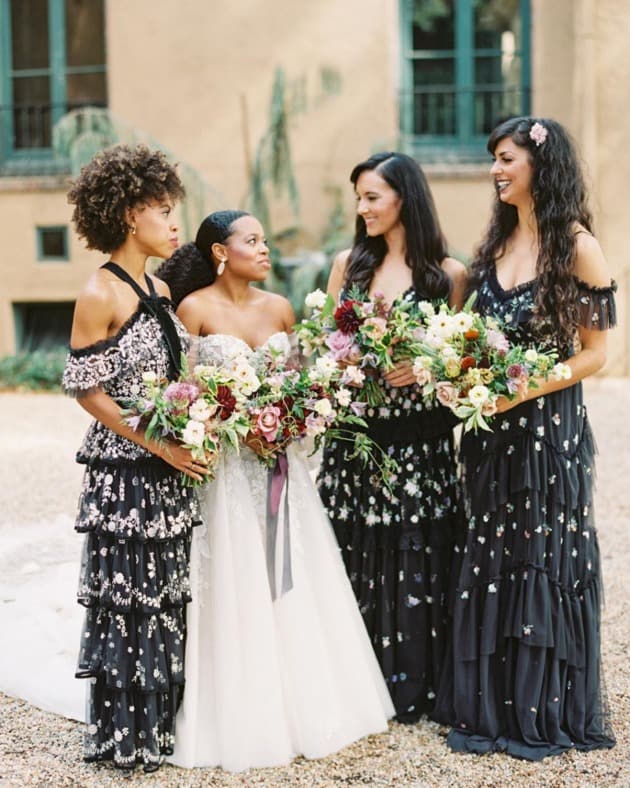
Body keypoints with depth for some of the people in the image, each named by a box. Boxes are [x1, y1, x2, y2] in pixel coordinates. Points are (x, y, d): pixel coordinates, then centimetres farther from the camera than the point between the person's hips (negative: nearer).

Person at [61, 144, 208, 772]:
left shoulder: (160, 291, 11)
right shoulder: (100, 295, -12)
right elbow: (86, 389, -13)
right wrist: (156, 445, -15)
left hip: (171, 470, 8)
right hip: (124, 472, -7)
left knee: (165, 596, 13)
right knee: (125, 599, 1)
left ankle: (159, 721, 25)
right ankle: (124, 736, 13)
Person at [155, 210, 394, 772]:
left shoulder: (279, 307, 8)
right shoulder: (196, 309, -7)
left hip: (281, 462, 5)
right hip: (224, 461, -5)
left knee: (293, 583, 9)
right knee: (236, 590, 0)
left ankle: (306, 704, 23)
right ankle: (243, 719, 12)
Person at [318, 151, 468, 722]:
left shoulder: (447, 273, -1)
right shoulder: (349, 263, 9)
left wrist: (424, 368, -17)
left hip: (418, 439, -3)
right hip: (354, 433, 3)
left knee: (414, 559, 3)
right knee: (355, 557, 6)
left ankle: (412, 686, 16)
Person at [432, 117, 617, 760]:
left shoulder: (576, 247, -10)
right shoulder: (496, 243, 10)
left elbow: (594, 352, -10)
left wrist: (522, 390, -19)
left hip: (549, 426, -6)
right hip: (491, 430, 6)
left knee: (545, 559, 3)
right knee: (489, 559, 9)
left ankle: (545, 712, 17)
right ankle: (489, 705, 20)